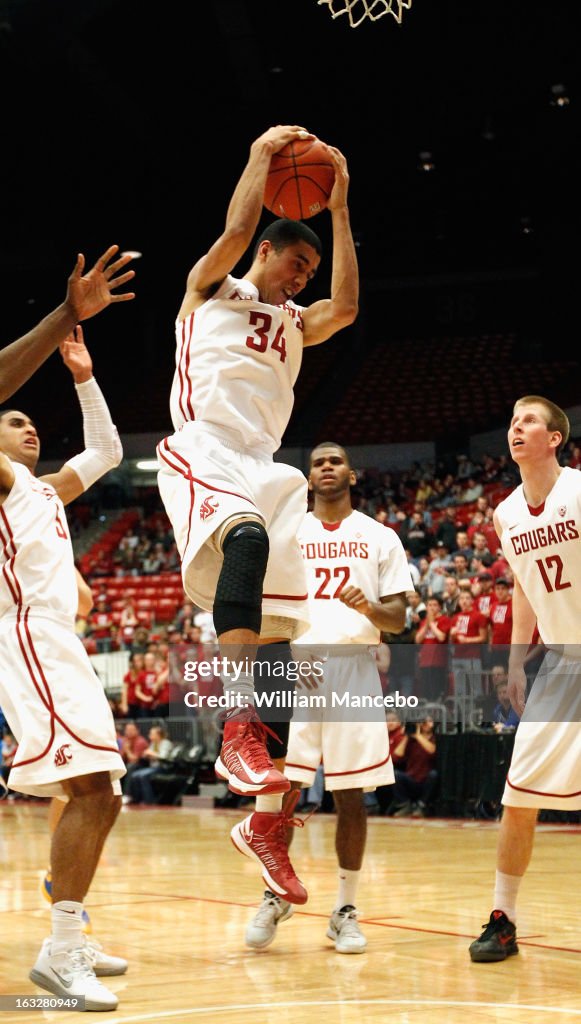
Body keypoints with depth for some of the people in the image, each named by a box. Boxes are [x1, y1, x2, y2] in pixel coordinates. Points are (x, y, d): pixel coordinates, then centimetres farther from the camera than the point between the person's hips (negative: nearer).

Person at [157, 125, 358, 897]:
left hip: (262, 466, 7)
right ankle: (237, 732, -49)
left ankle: (267, 818, 5)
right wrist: (262, 155, 4)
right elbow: (237, 229, -7)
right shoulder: (210, 288, 13)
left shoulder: (296, 323, 26)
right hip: (202, 452, -7)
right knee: (247, 539, -39)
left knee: (279, 633, 0)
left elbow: (347, 306, 5)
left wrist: (339, 208, 7)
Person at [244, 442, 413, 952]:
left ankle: (345, 909, 10)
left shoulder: (379, 538, 9)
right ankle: (275, 896, 11)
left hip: (354, 669, 0)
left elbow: (398, 619, 6)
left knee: (350, 795, 1)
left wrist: (368, 607, -16)